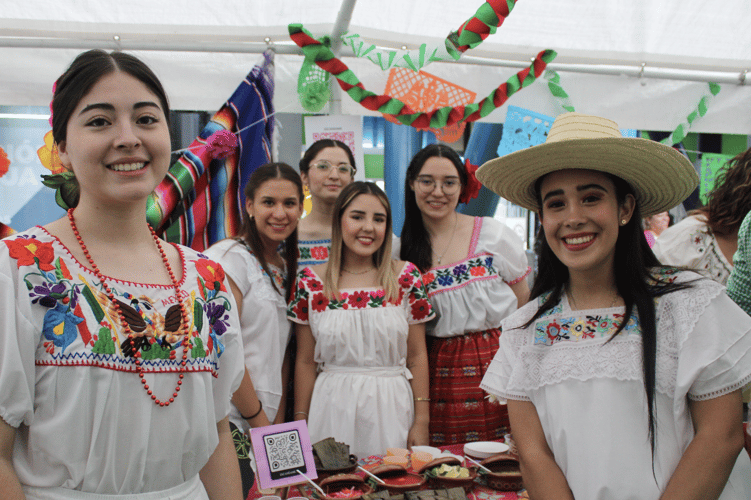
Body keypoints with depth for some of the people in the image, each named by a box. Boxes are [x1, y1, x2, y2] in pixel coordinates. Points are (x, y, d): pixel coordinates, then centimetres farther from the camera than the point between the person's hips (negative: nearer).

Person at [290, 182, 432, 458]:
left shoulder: (406, 277, 0)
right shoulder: (311, 282, 0)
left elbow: (417, 356, 3)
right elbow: (305, 362, 4)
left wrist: (422, 421, -1)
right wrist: (300, 424, 3)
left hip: (391, 408, 0)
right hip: (332, 409, 0)